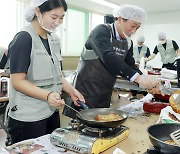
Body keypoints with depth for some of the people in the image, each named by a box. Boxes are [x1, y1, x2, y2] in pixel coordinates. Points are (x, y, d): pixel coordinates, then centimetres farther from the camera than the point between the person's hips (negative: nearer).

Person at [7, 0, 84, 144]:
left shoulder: (54, 39, 8)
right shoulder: (24, 38, -14)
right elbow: (18, 81, -17)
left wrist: (71, 90, -1)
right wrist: (47, 95, -29)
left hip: (52, 112, 7)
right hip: (28, 118, -7)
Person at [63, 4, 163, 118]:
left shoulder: (128, 43, 8)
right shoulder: (102, 31, -15)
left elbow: (130, 66, 6)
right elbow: (108, 57, -32)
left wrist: (148, 83, -13)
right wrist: (138, 77, -39)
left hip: (105, 96, 7)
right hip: (85, 92, -7)